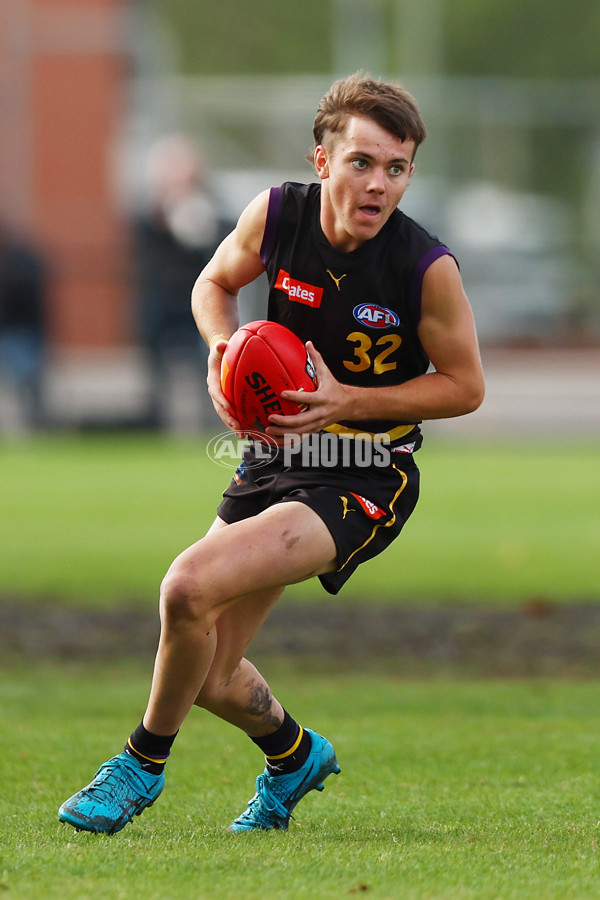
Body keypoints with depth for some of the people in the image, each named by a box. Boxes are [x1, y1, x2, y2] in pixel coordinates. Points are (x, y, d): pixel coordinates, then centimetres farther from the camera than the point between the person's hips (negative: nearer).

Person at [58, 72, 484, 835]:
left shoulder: (426, 266, -20)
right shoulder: (276, 215, -10)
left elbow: (465, 385, -8)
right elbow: (214, 283, 11)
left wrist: (347, 401, -20)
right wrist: (223, 350, -10)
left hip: (365, 480, -5)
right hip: (275, 455, 6)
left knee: (189, 586, -25)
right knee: (208, 673, 9)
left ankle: (145, 763, 0)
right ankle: (294, 755, 43)